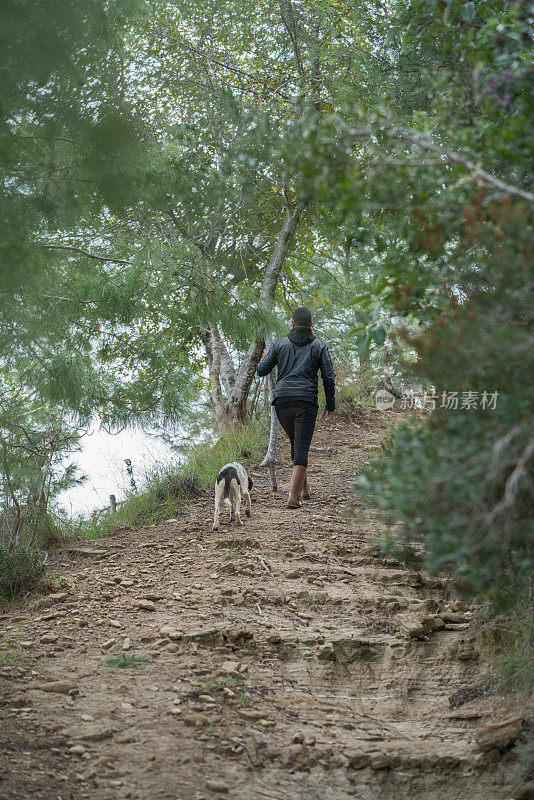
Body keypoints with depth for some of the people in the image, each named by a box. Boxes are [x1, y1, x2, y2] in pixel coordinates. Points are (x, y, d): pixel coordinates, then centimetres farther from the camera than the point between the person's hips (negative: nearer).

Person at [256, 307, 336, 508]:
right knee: (301, 448, -2)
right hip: (306, 403, -2)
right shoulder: (319, 346, 6)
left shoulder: (279, 344, 8)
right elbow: (329, 378, 2)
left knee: (296, 443, 20)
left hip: (282, 401, 2)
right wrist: (330, 405, 12)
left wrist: (265, 357, 34)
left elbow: (261, 371, 12)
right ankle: (294, 496, -12)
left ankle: (304, 489, 26)